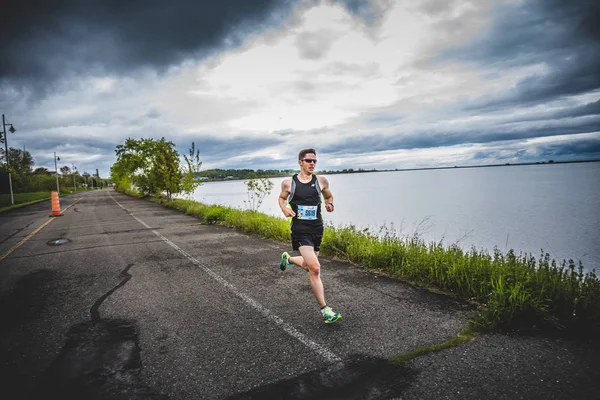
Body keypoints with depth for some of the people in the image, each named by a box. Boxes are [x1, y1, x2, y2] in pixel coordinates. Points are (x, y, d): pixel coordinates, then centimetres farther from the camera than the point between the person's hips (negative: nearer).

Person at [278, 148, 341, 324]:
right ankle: (324, 309, -2)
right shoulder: (288, 183, -3)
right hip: (300, 229, -4)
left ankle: (288, 258, 54)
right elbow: (282, 198, 16)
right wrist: (284, 209, -5)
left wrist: (329, 204, -5)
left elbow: (328, 196, 18)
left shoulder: (321, 181, 2)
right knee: (315, 268, -16)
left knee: (308, 266, 19)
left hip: (317, 229, 4)